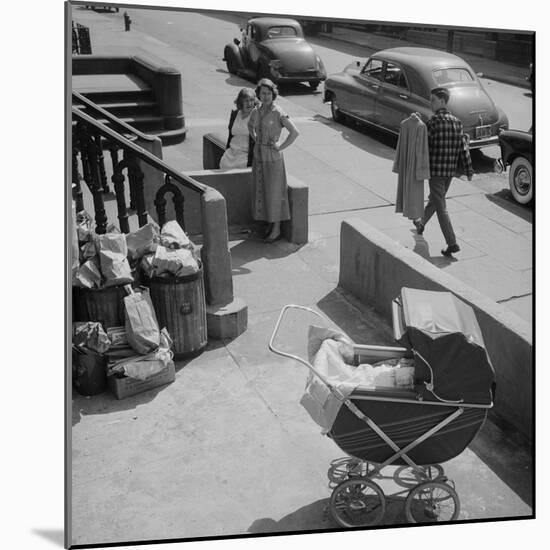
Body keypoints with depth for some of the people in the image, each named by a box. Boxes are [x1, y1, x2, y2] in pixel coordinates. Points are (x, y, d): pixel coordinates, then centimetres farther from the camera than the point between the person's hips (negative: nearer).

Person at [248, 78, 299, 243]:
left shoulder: (278, 113, -15)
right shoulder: (256, 111, 3)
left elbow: (294, 132, -18)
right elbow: (250, 125, 25)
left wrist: (281, 146, -14)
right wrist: (256, 140, 12)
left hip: (273, 157, -6)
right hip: (259, 156, 6)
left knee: (274, 193, 2)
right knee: (261, 191, 13)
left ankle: (276, 229, 14)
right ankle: (270, 224, 29)